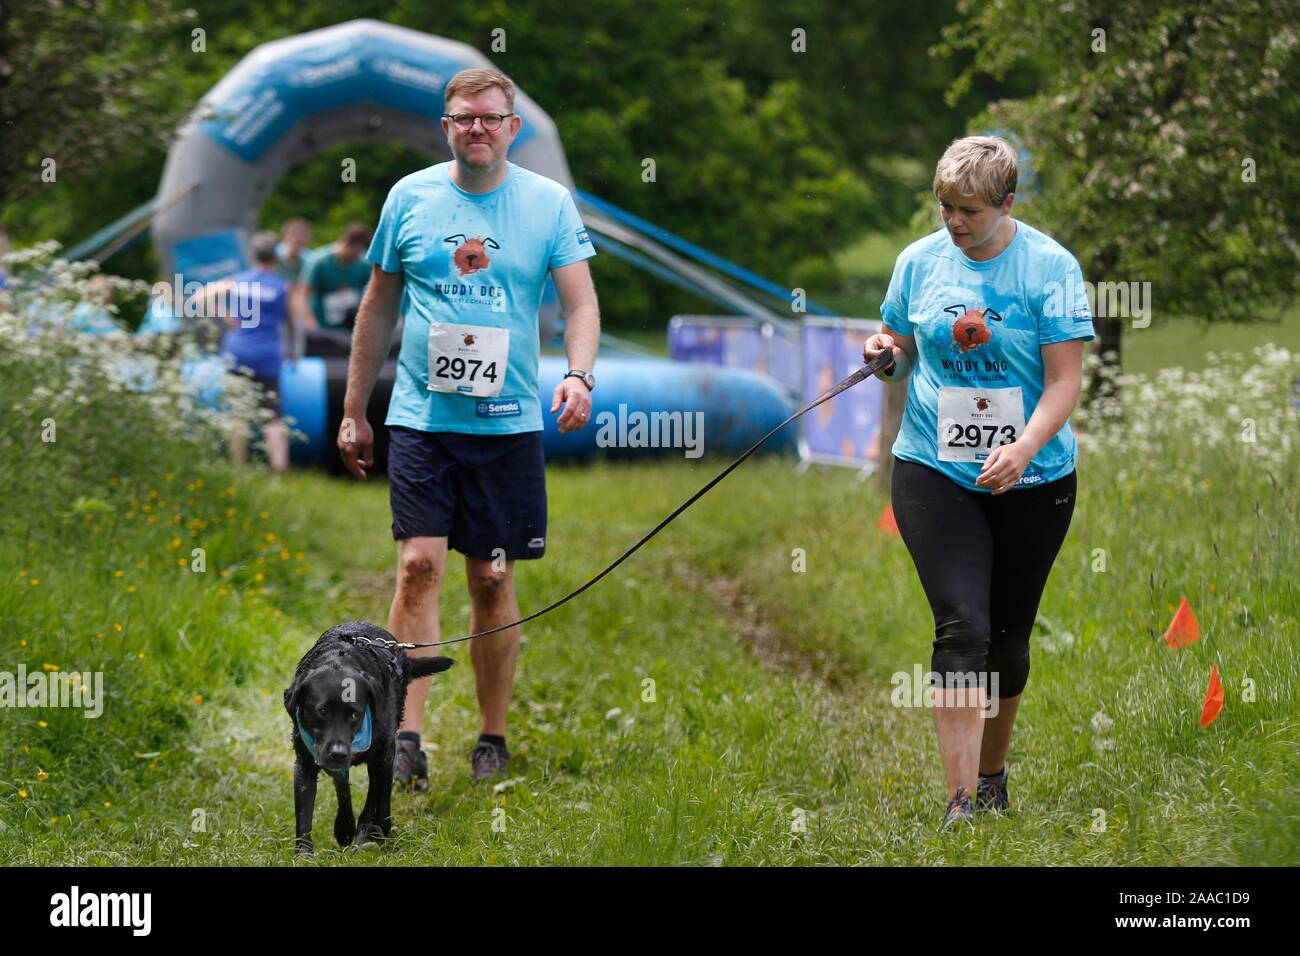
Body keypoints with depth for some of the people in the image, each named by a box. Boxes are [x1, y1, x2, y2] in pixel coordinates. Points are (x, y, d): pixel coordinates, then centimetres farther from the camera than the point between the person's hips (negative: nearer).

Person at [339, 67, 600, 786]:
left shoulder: (549, 203, 3)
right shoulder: (410, 197, 5)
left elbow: (581, 302, -1)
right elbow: (378, 307, 13)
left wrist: (580, 375, -21)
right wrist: (353, 413, 13)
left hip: (508, 421, 0)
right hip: (420, 416, 0)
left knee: (493, 580, 5)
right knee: (419, 565, -11)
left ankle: (492, 739, 16)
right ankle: (407, 736, -13)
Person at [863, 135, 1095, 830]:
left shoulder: (1050, 266, -6)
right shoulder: (919, 261, 2)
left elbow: (1065, 378, -9)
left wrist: (1024, 448, -24)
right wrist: (886, 355, -8)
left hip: (1031, 482, 0)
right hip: (935, 474, 0)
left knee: (1008, 636, 11)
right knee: (962, 628, -15)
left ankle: (991, 776, 33)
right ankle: (960, 802, -17)